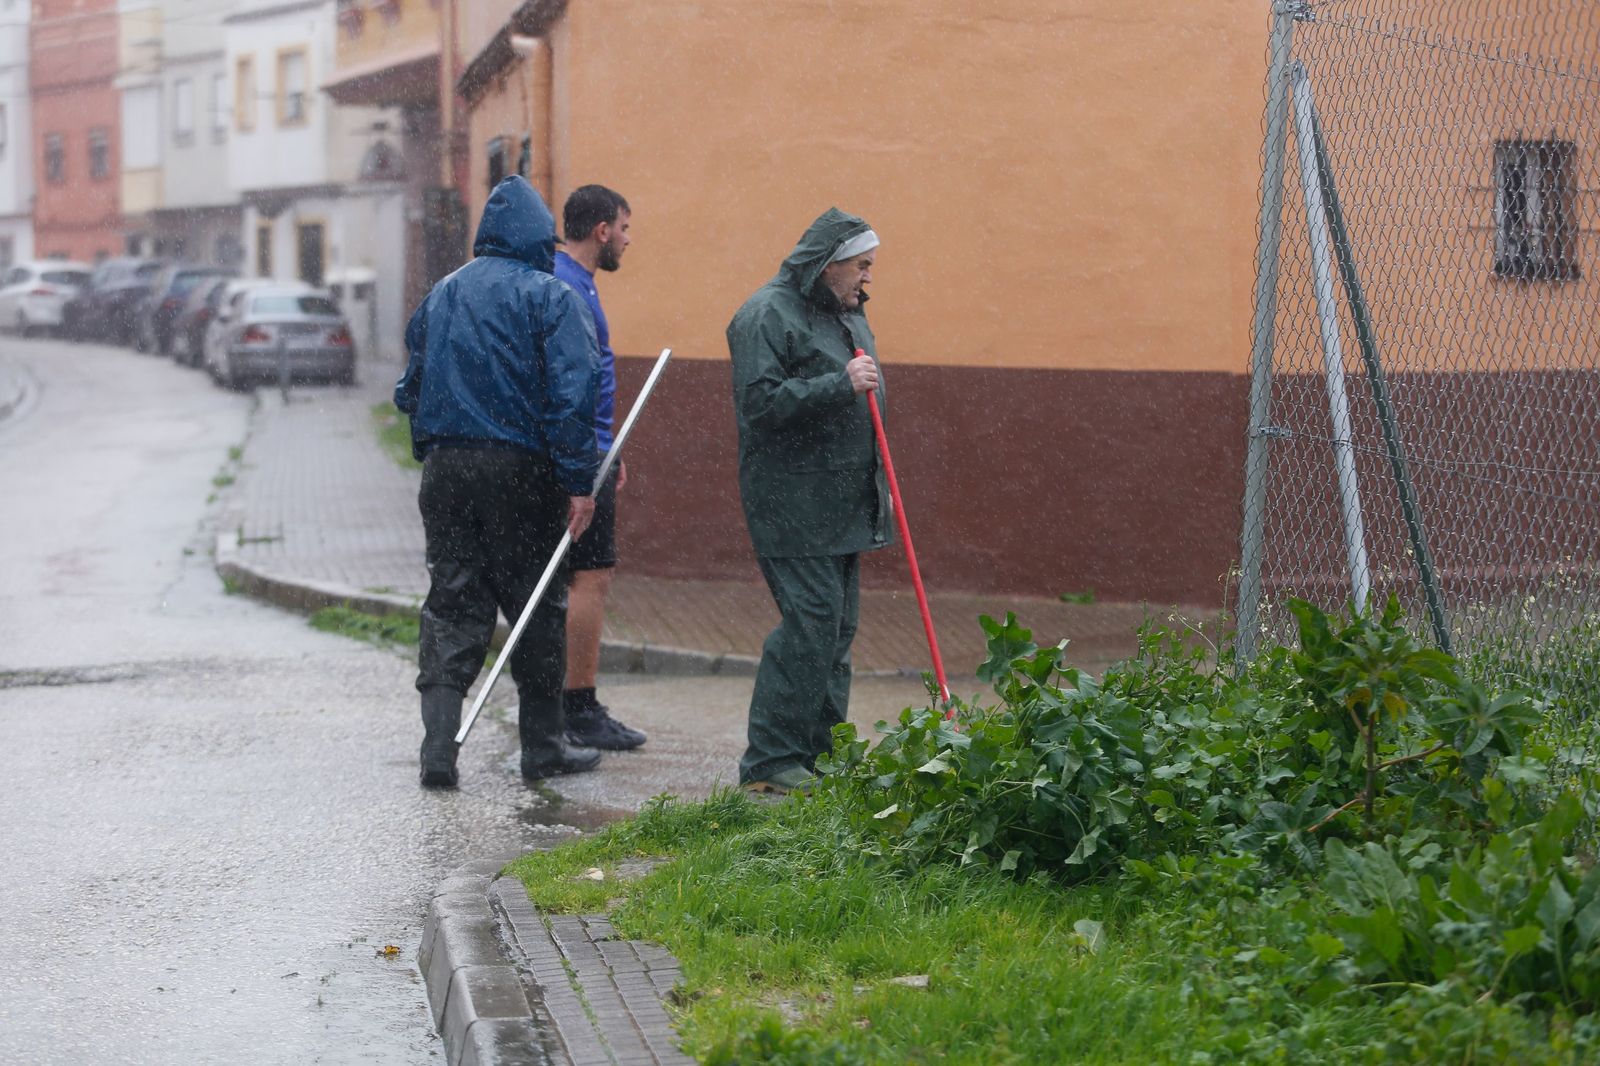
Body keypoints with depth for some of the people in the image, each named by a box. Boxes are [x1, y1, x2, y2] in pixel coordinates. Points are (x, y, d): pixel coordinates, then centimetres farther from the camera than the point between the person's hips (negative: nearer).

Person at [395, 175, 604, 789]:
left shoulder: (441, 295, 13)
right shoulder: (549, 297, -5)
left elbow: (411, 390, 16)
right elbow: (572, 393, -13)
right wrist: (579, 481, -12)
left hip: (445, 468, 5)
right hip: (520, 469, -4)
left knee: (450, 606, 6)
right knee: (537, 608, 7)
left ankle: (439, 745, -5)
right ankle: (543, 745, 14)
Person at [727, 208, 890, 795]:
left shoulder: (847, 314, 19)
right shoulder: (767, 315, -10)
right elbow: (760, 401, -20)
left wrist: (876, 485, 26)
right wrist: (839, 385, -24)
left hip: (844, 504, 9)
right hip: (793, 503, -9)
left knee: (837, 629, 9)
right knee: (809, 622, -13)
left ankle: (822, 754, 16)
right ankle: (771, 761, -8)